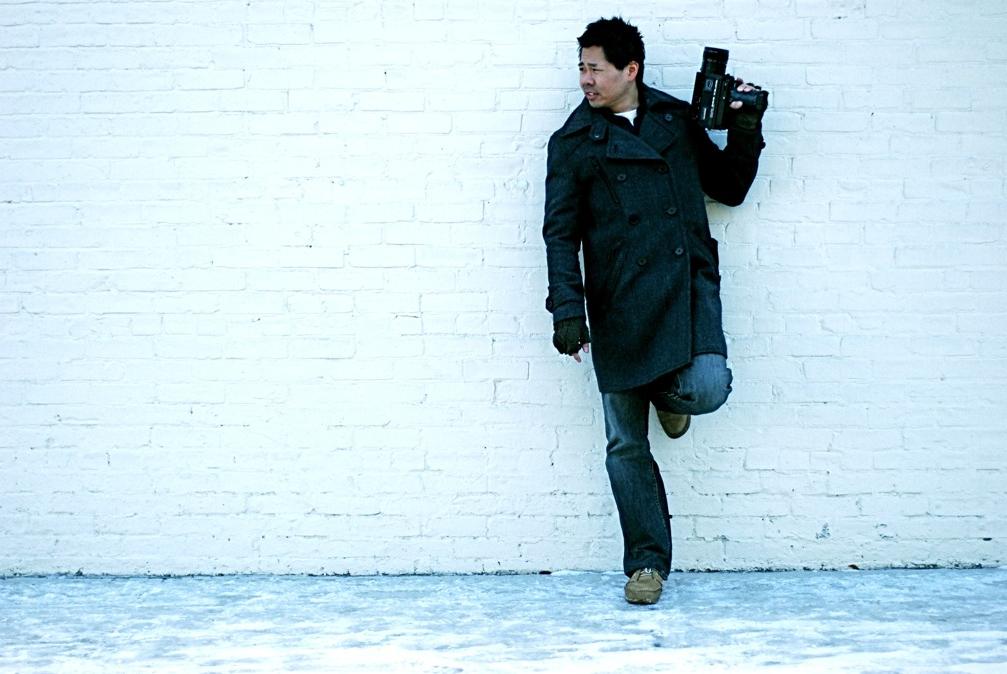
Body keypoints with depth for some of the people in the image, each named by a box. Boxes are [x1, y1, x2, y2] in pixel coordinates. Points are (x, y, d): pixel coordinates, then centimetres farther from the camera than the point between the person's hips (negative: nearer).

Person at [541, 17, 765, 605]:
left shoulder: (677, 119, 14)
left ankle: (667, 394, 13)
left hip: (689, 284, 1)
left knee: (707, 387, -25)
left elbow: (729, 187, 22)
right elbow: (561, 232, 3)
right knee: (626, 445, 0)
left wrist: (746, 131, 6)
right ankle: (648, 561, 14)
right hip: (619, 300, -1)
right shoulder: (574, 142, 8)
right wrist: (568, 310, -8)